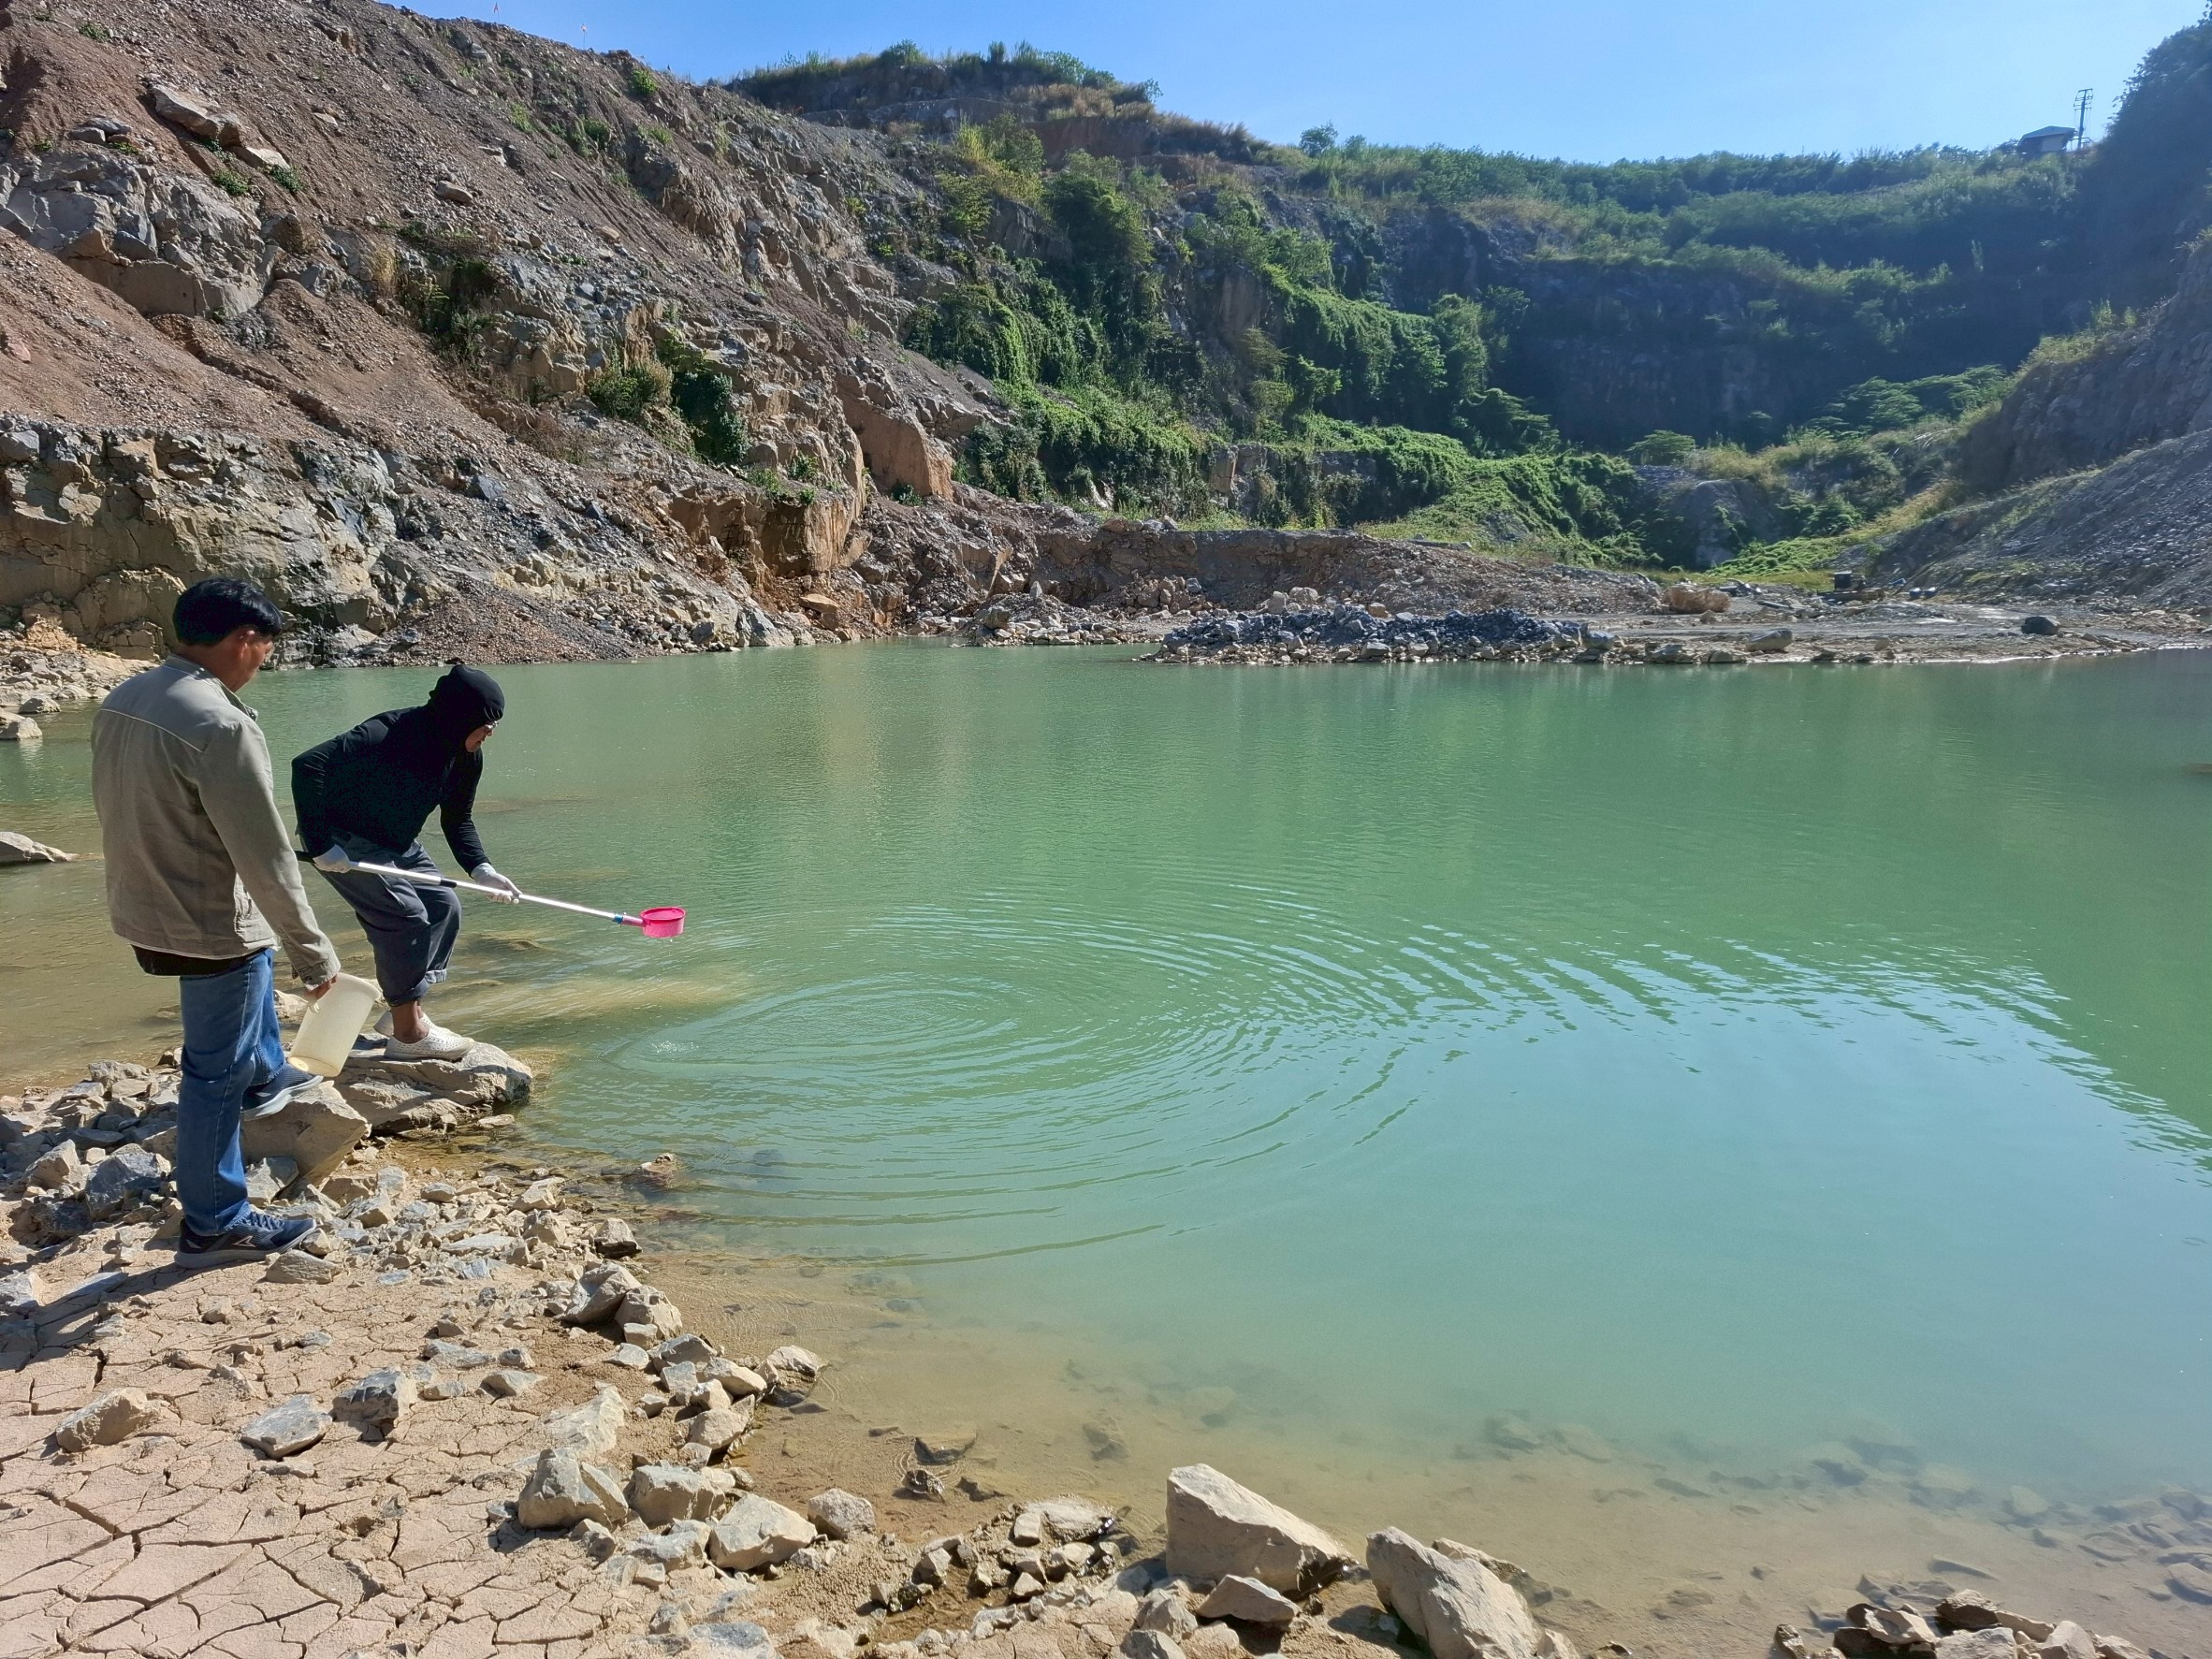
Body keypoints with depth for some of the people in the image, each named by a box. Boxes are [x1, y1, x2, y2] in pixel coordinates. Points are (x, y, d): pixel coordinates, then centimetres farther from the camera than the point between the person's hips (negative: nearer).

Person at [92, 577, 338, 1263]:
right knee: (215, 1075, 5)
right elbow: (266, 859, -25)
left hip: (141, 912, 9)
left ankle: (267, 1076, 56)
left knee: (257, 964, 36)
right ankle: (215, 1226, 18)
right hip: (207, 926, -9)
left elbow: (120, 812, 12)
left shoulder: (122, 699, 0)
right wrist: (314, 952, -16)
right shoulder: (220, 724, -28)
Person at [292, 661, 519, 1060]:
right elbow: (308, 767, -35)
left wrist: (481, 870, -12)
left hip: (395, 842, 8)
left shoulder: (467, 757, -8)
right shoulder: (389, 736, -32)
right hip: (344, 840, -8)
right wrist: (321, 846, -34)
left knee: (444, 906, 2)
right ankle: (407, 1032, -6)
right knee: (406, 915, -16)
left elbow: (458, 820, 4)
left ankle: (404, 1011, 14)